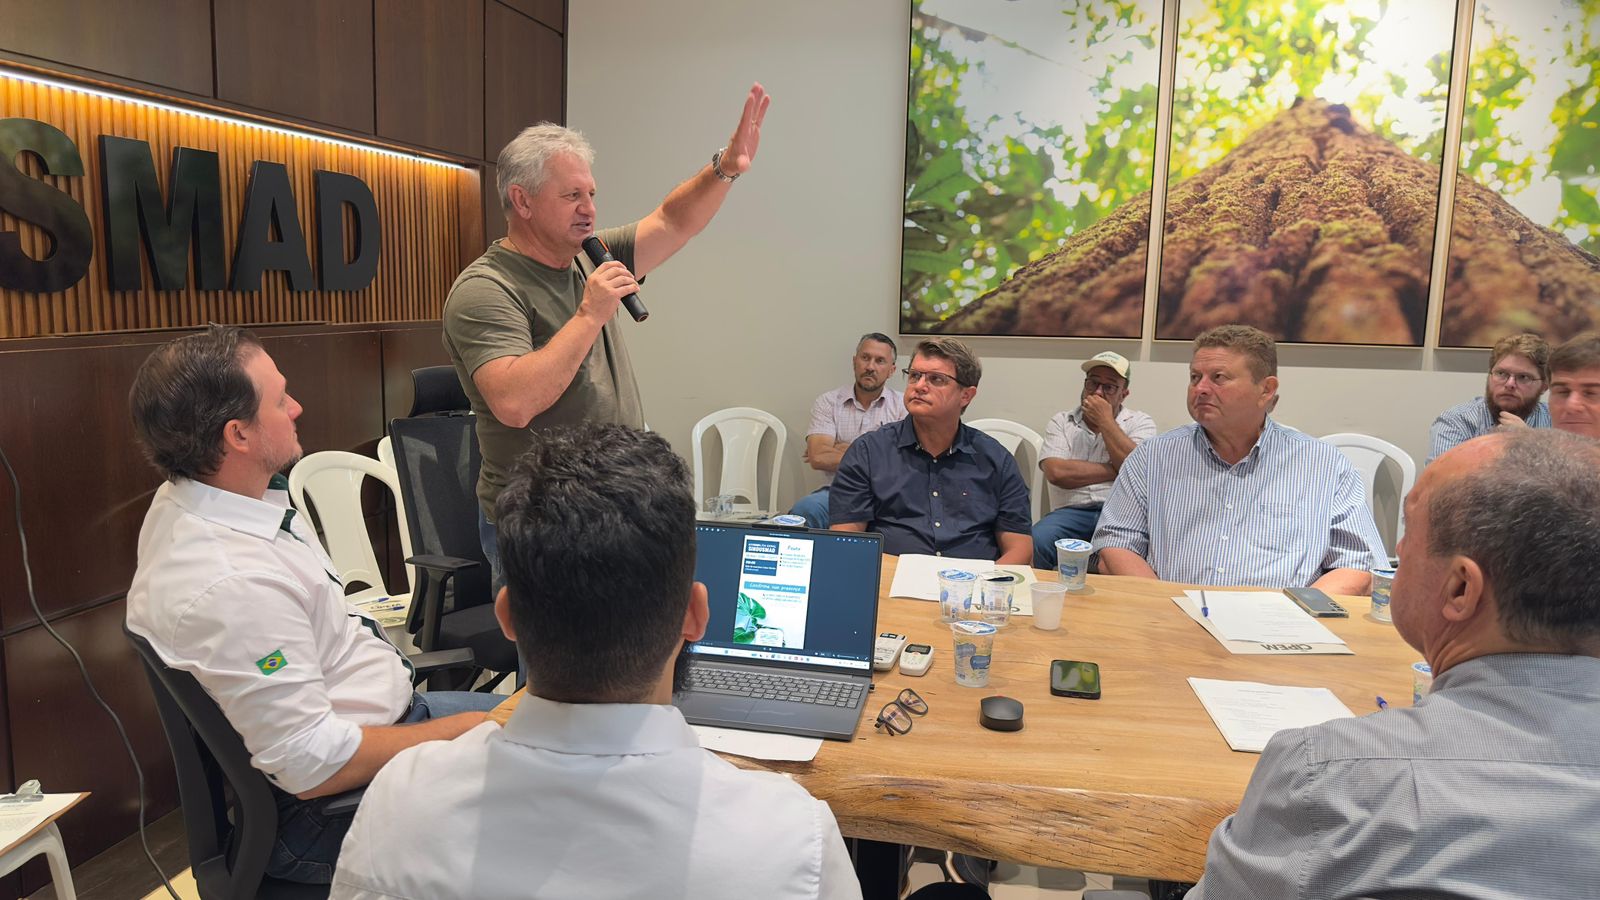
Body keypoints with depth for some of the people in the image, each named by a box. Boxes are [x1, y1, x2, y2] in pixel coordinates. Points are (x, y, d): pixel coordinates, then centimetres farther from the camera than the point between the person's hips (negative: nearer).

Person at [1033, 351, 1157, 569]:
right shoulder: (1062, 422, 15)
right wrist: (1115, 470, -3)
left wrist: (1105, 421, -1)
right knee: (1036, 542, -30)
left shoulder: (1140, 422, 14)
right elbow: (1056, 472, -4)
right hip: (1071, 510, 1)